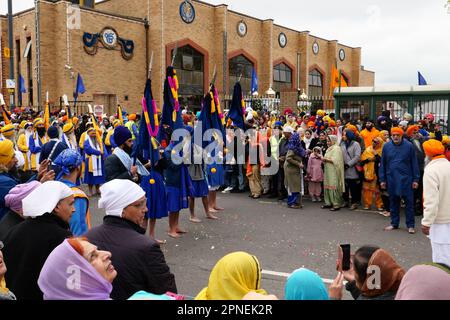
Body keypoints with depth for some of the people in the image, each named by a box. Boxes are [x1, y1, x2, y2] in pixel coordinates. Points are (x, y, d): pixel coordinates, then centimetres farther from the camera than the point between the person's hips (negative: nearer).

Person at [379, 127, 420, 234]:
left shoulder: (409, 146, -4)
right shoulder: (386, 146, 1)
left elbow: (414, 163, -1)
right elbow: (382, 164, 6)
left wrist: (416, 179, -3)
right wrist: (382, 179, 5)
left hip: (406, 179, -2)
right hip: (392, 179, 2)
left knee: (409, 202, 3)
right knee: (393, 202, 12)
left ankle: (410, 225, 13)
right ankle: (394, 223, 23)